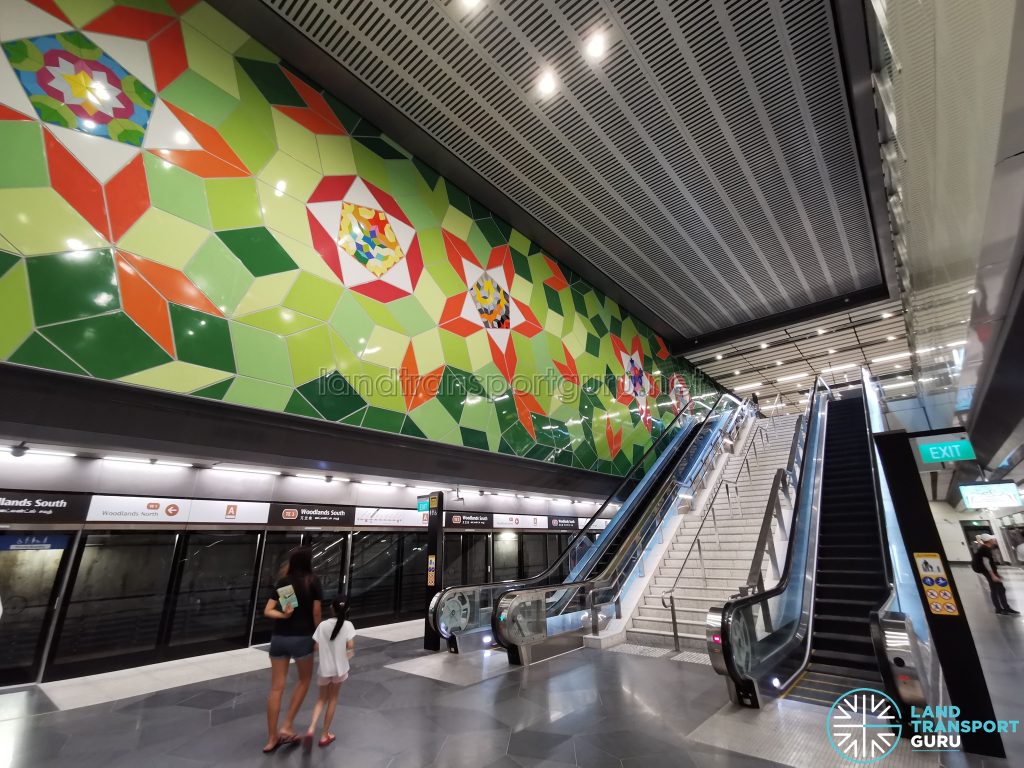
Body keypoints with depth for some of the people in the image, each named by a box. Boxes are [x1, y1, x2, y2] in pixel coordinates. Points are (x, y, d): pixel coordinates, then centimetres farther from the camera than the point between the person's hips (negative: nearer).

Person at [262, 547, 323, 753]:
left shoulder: (281, 582, 4)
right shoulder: (313, 583, -9)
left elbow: (267, 611, -1)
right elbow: (316, 614, -7)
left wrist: (283, 615, -10)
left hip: (278, 638, 4)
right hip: (301, 638, -4)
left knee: (276, 687, 13)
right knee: (304, 680, 20)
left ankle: (271, 739, 21)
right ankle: (287, 726, 15)